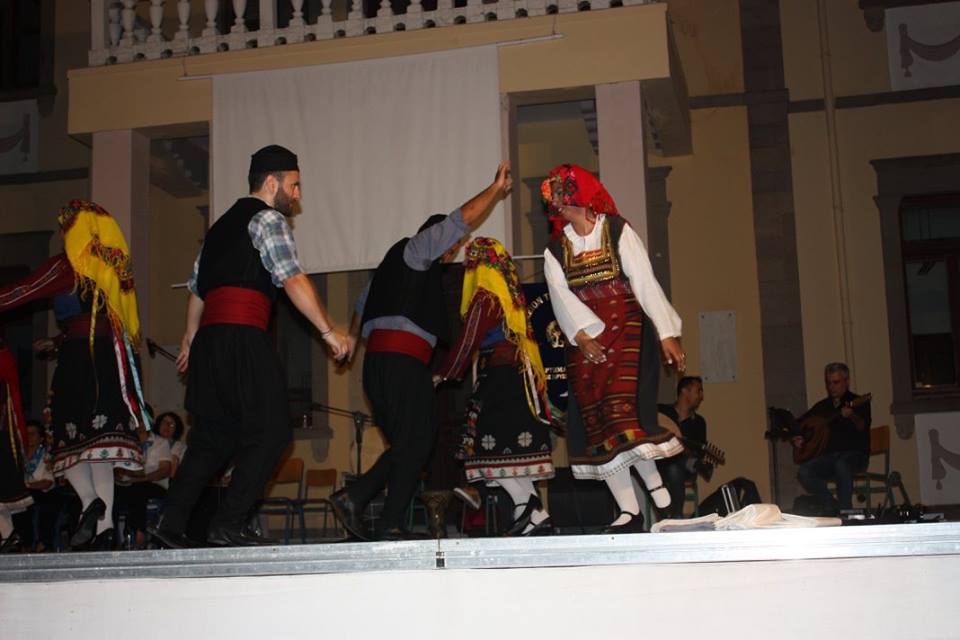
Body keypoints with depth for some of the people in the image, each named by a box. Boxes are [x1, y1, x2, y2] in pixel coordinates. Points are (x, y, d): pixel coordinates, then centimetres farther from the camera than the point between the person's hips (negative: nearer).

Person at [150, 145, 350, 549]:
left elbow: (198, 289, 28)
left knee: (214, 436, 13)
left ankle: (170, 521, 7)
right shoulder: (268, 219, -1)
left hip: (210, 341, 9)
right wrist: (328, 330, -11)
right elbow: (293, 280, -12)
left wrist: (190, 341, 36)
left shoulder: (221, 225, 26)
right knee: (270, 433, -4)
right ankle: (228, 526, -7)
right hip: (242, 338, -9)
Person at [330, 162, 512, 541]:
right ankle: (390, 526, -9)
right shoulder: (414, 249, 4)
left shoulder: (394, 265, 29)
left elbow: (362, 305, 31)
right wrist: (496, 189, 4)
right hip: (402, 361, -9)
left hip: (378, 360, 9)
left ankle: (352, 498, 0)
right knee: (413, 445, -7)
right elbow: (461, 220, -4)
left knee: (406, 445, 9)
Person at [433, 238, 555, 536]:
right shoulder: (510, 294, 17)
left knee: (491, 446, -8)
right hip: (520, 374, 9)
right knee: (514, 447, 8)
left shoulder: (485, 298, -8)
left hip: (498, 375, -9)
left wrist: (444, 374, 2)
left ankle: (528, 506, -13)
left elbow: (468, 341, -7)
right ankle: (534, 515, 5)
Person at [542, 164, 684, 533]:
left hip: (626, 332, -4)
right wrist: (582, 335, -19)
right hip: (584, 341, 4)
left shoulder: (618, 231, 0)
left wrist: (667, 334, -12)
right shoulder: (555, 250, 10)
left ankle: (653, 482, 0)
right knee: (595, 419, -1)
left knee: (621, 408, -20)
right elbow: (561, 298, -2)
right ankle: (629, 511, 2)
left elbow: (645, 282, -6)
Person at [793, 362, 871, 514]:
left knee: (842, 465, -39)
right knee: (804, 473, -25)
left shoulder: (858, 402, 5)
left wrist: (852, 417, -38)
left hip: (855, 454, -4)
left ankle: (845, 511, -26)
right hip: (828, 455, 4)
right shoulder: (822, 406, 19)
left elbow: (864, 427, -17)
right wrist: (795, 438, 6)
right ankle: (833, 508, -11)